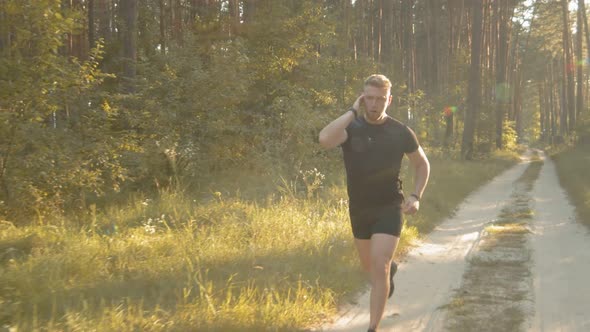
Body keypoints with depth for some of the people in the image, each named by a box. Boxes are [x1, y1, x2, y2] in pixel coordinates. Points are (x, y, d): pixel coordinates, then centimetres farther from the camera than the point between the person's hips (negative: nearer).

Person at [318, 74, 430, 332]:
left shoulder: (400, 132, -9)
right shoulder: (351, 127, -11)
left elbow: (422, 164, 7)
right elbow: (324, 140, -35)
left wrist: (416, 196, -7)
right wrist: (353, 111, -26)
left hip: (389, 208, -2)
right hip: (359, 209, 3)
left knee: (379, 267, -15)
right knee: (368, 265, 22)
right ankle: (390, 269, 58)